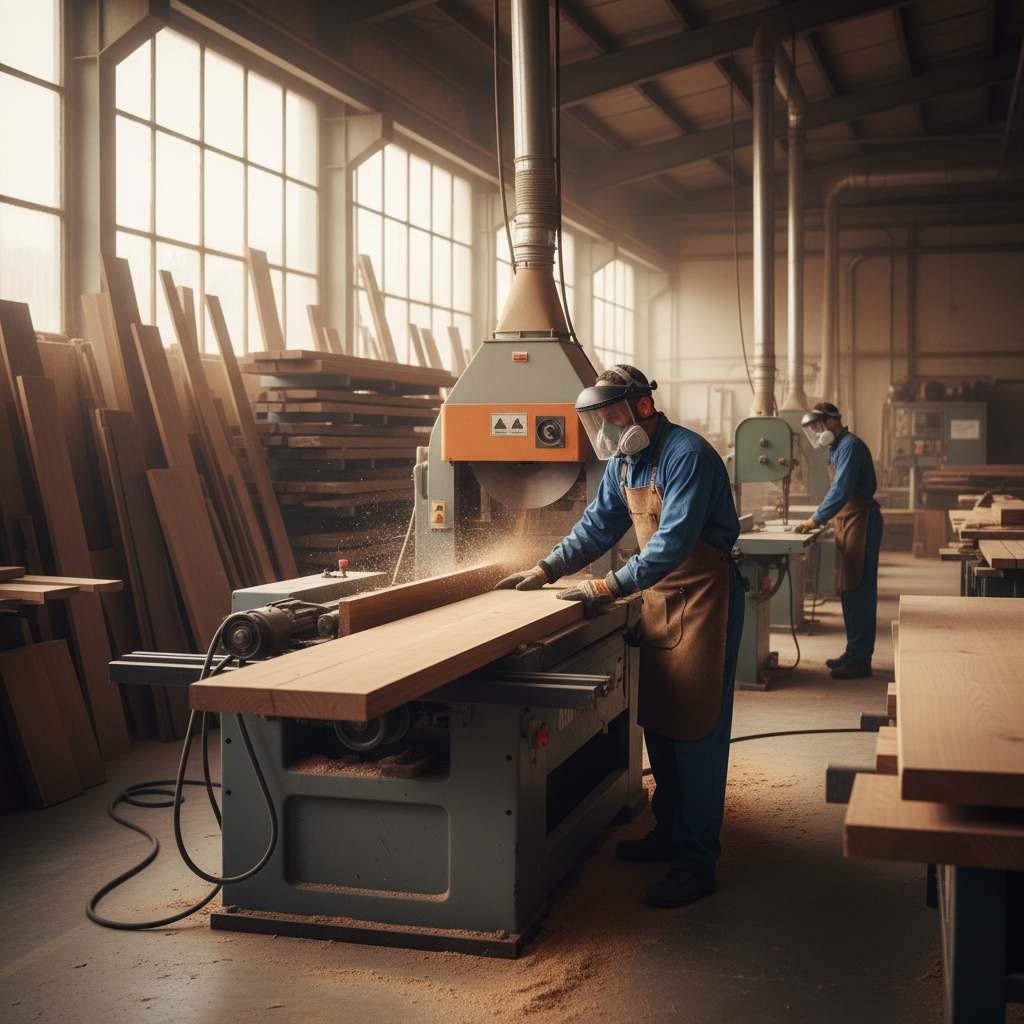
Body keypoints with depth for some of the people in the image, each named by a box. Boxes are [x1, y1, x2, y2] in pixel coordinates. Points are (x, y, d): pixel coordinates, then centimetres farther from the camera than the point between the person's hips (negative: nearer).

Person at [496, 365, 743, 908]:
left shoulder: (687, 455, -20)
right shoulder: (623, 462, 9)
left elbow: (674, 541, -27)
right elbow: (599, 525, 18)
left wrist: (610, 587, -28)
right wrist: (546, 569, 8)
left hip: (703, 594, -9)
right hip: (659, 594, 9)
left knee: (694, 726, -7)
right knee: (657, 720, 12)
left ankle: (697, 859, -1)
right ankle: (669, 829, 26)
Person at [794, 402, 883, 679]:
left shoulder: (850, 445, -15)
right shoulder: (837, 447, 17)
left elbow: (842, 490, -23)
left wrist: (816, 519, -22)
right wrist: (821, 518, 12)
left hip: (861, 522, -10)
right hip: (847, 522, 10)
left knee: (858, 591, -9)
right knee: (849, 590, 14)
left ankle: (860, 661, -8)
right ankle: (854, 652, 22)